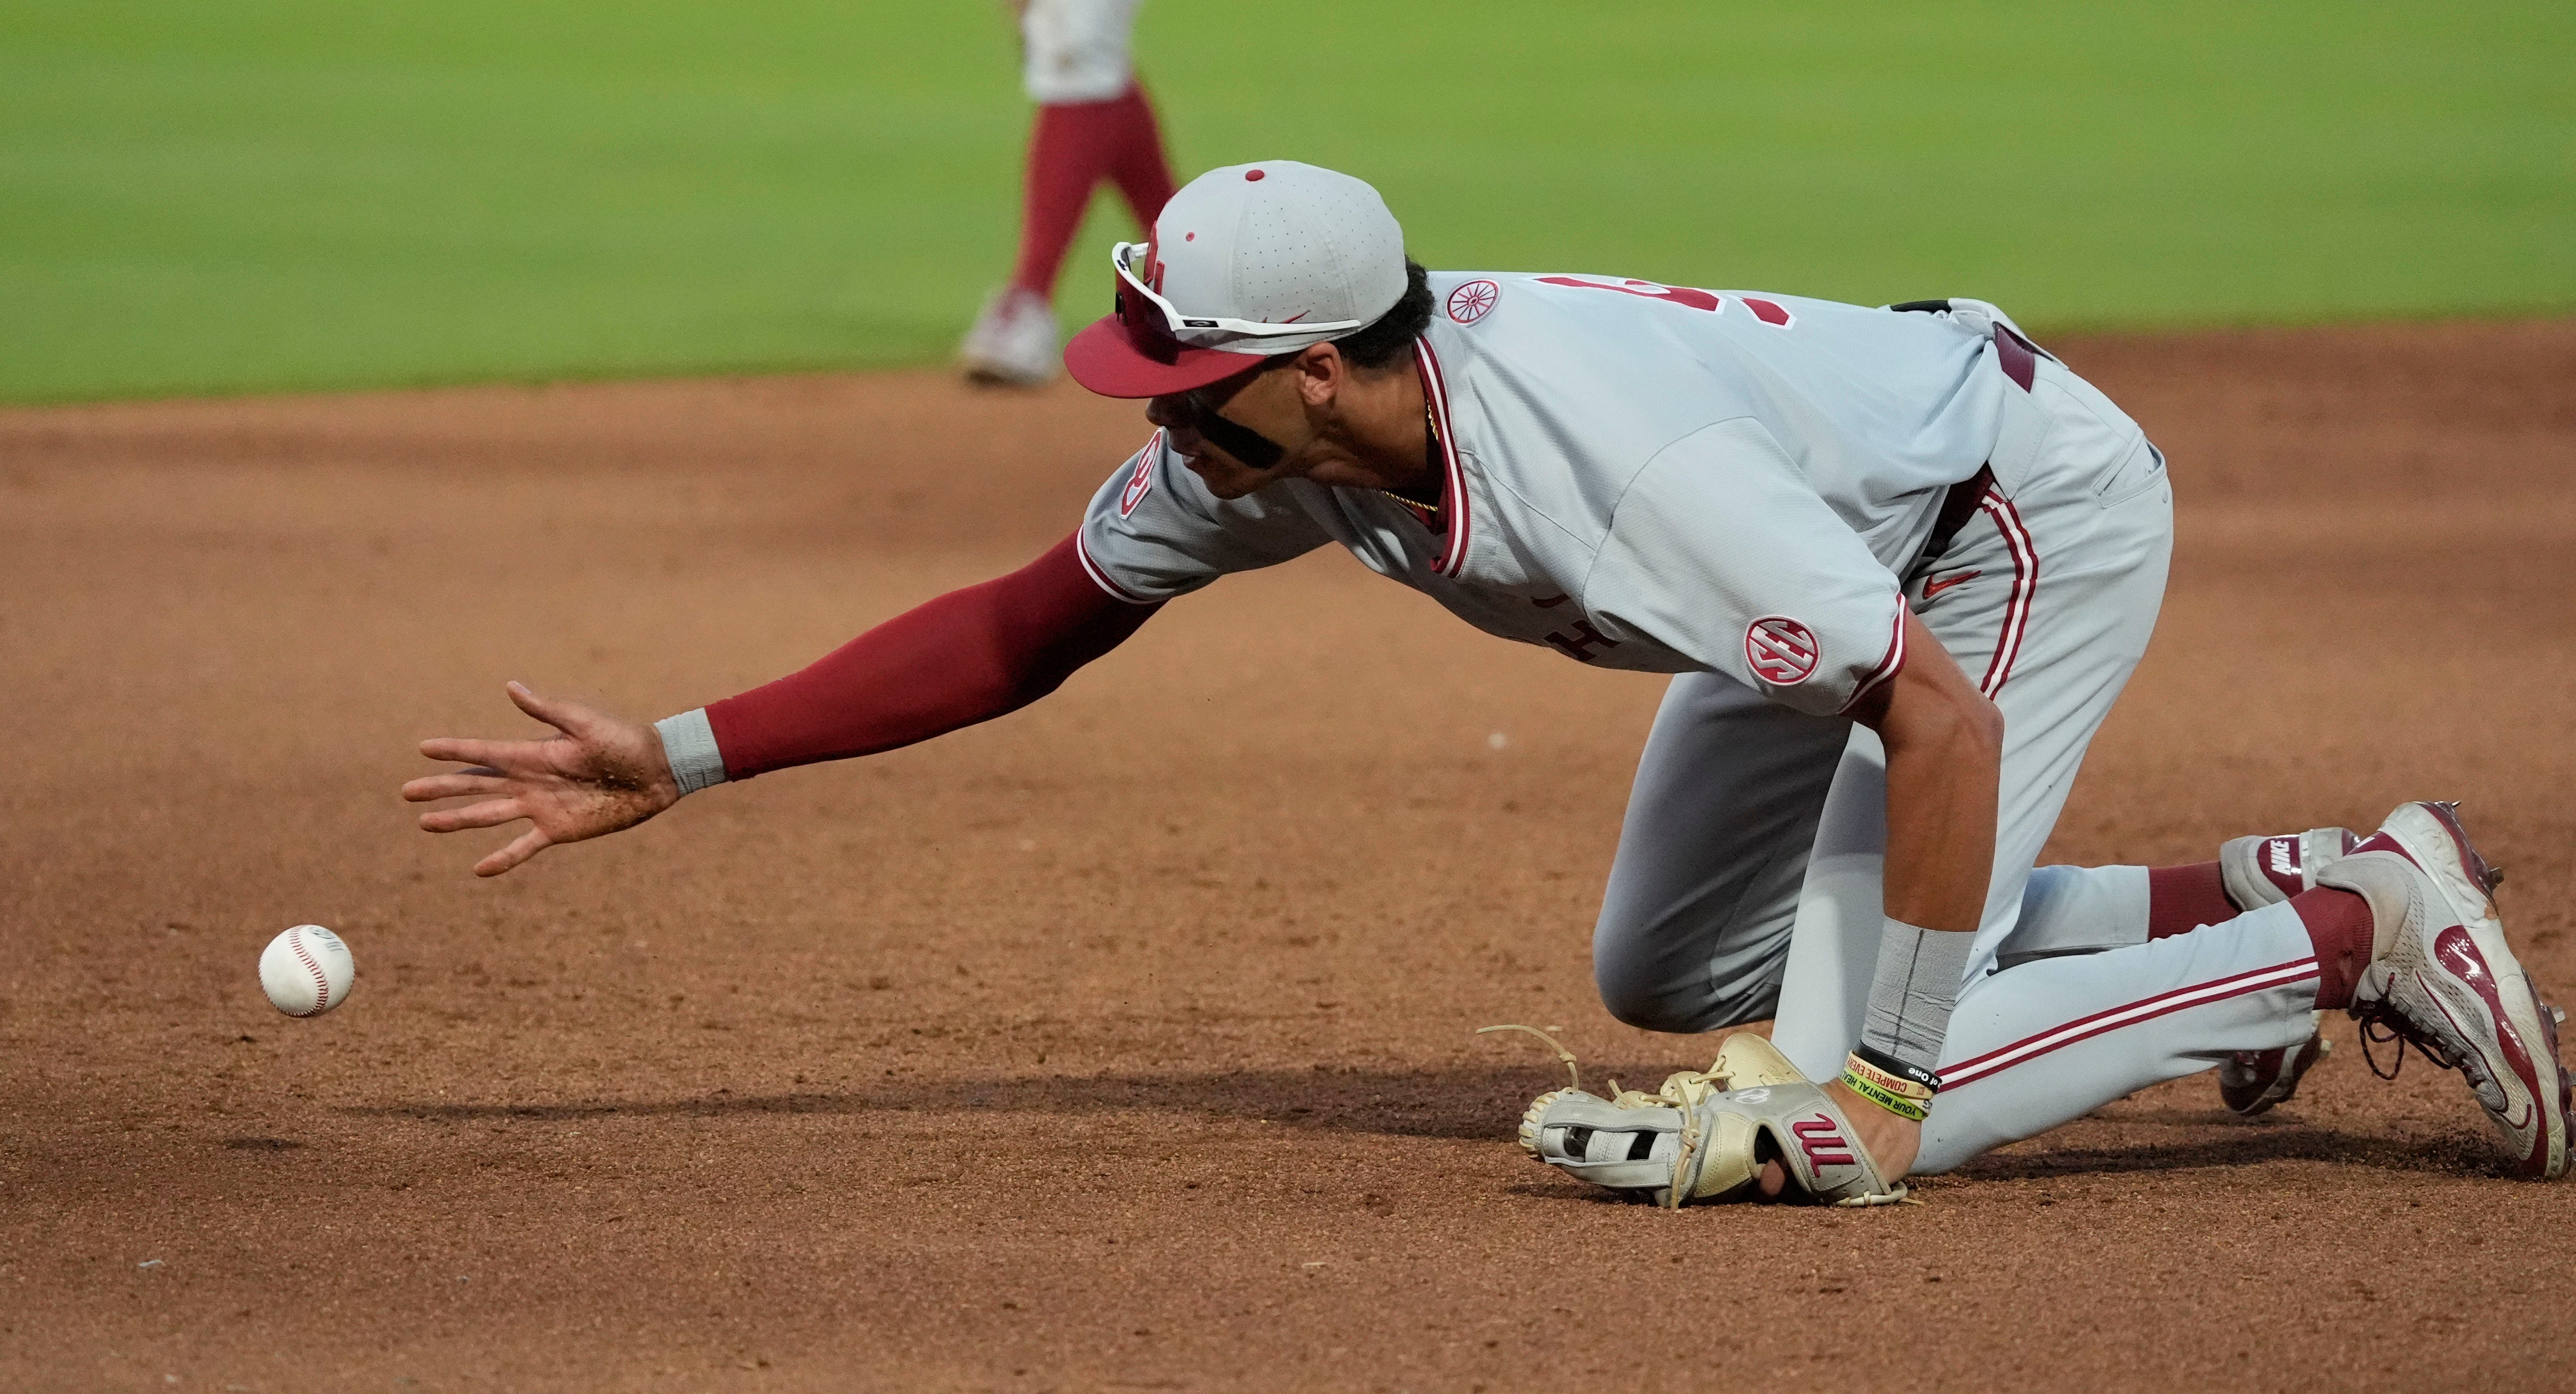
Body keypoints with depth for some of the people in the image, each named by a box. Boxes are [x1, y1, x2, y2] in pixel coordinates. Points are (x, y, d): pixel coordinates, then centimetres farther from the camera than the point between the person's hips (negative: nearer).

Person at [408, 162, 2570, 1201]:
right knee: (1673, 975, 20)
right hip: (1875, 543, 9)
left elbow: (1943, 723, -39)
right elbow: (1027, 624, -3)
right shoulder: (1280, 438, -14)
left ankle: (2354, 934, -4)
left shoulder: (1616, 462, -39)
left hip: (2040, 512, -9)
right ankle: (2260, 902, 19)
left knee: (1847, 1106, -17)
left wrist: (1881, 1092, -35)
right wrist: (676, 761, -9)